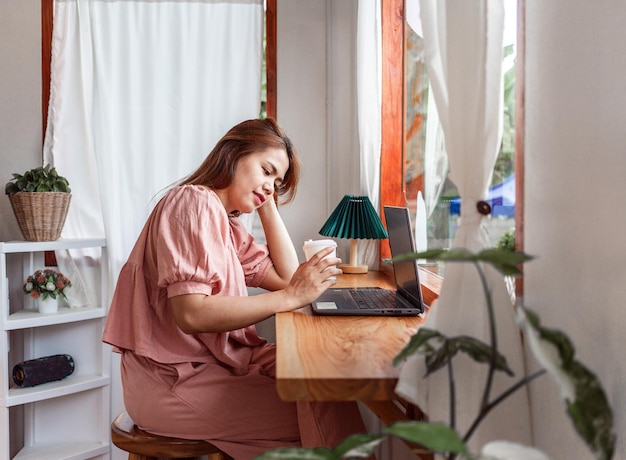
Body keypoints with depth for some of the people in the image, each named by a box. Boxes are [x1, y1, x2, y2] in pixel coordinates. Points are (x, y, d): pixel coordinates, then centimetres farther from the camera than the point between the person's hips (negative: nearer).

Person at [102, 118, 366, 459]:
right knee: (318, 411, -16)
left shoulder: (228, 225, 16)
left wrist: (267, 205, 8)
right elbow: (191, 313, -25)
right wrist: (289, 298, -26)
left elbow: (287, 276, 8)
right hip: (172, 381, -9)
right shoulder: (194, 201, -14)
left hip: (213, 361, 9)